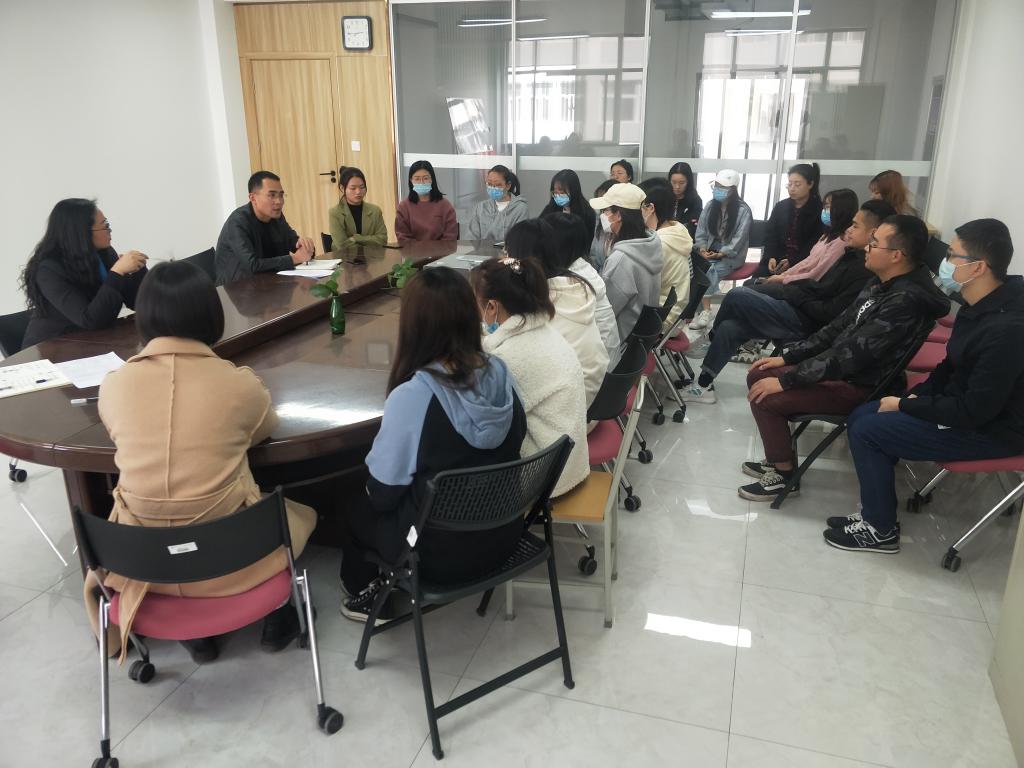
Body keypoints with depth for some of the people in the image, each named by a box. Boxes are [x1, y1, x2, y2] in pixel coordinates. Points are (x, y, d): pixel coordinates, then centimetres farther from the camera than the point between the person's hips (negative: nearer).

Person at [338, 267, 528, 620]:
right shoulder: (500, 371, -11)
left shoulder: (412, 395, -28)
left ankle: (367, 595, 43)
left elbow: (383, 491, -17)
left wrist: (370, 488, 6)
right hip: (502, 534, 6)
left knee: (356, 509, 23)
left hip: (441, 553, -5)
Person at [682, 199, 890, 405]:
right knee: (729, 327, 1)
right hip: (799, 311, 9)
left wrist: (797, 295, -12)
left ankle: (712, 340, 16)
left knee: (737, 295, -11)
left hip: (804, 323, -9)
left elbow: (831, 314, -22)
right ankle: (704, 384, 12)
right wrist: (794, 284, 4)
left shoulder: (866, 270, -20)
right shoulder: (854, 256, 10)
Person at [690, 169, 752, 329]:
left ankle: (706, 311, -35)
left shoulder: (743, 210, -5)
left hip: (731, 255, -4)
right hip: (710, 252, 4)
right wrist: (702, 248, -10)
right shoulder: (710, 207, 10)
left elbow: (739, 238, -11)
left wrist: (721, 254, -21)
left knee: (713, 270, -33)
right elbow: (701, 232, 9)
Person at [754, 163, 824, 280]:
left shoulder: (819, 210, 0)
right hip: (776, 260, 4)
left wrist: (792, 262, -18)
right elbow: (770, 235, 8)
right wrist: (771, 257, -11)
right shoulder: (780, 207, 14)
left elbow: (815, 244, -7)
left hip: (802, 264, -4)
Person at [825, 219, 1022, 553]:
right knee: (860, 416, 4)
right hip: (967, 405, 10)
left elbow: (976, 410, -27)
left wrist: (905, 405, -16)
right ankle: (875, 513, 13)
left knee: (866, 431, -14)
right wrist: (919, 393, 0)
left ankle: (881, 530, 3)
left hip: (990, 429, -10)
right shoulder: (982, 304, 1)